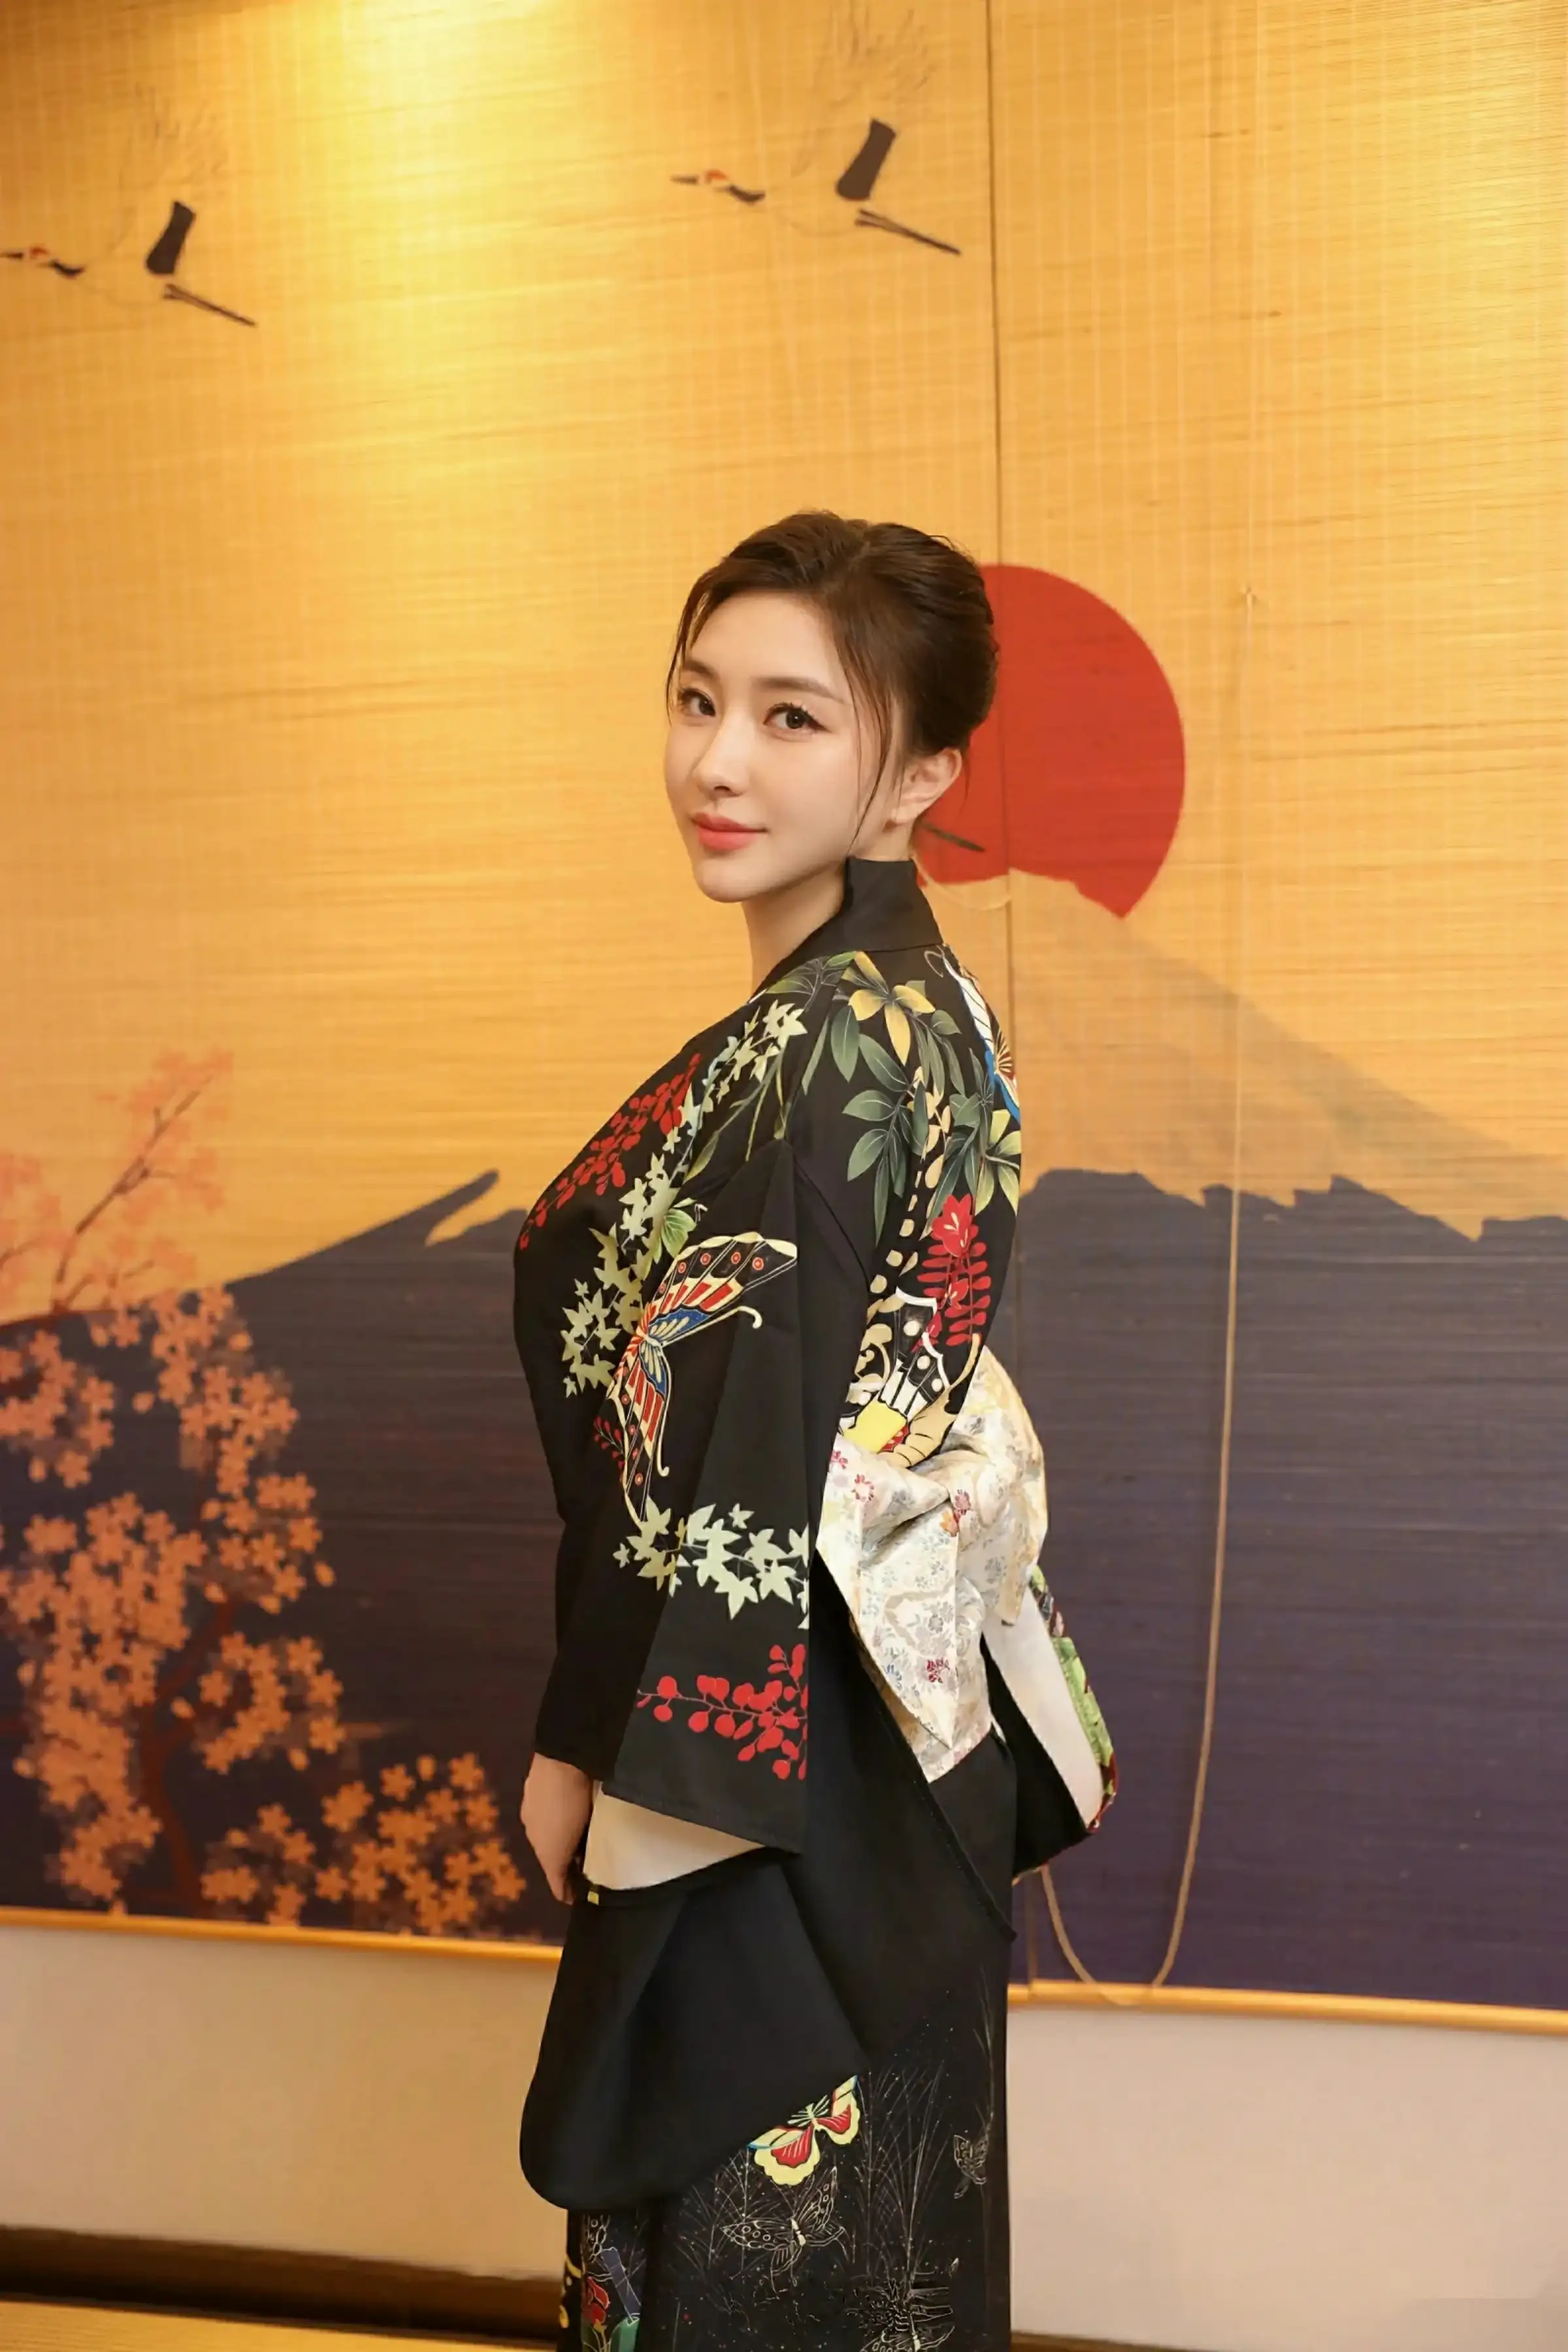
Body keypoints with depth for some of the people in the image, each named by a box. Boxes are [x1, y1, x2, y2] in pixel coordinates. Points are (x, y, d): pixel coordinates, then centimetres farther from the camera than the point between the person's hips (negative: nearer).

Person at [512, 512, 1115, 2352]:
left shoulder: (809, 1056, -23)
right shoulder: (924, 1004, 5)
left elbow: (728, 1465, -23)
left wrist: (586, 1745, -10)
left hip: (760, 1757, -9)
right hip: (904, 1717, 9)